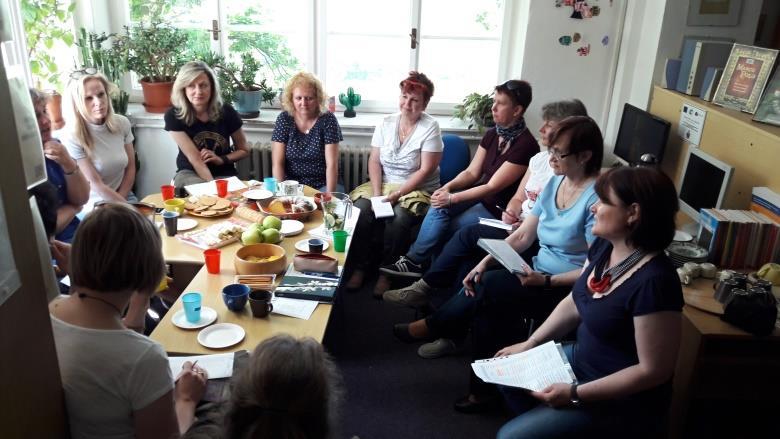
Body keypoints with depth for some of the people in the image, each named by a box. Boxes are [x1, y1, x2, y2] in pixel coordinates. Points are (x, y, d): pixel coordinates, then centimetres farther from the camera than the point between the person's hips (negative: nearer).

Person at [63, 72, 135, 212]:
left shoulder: (122, 123, -2)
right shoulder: (73, 138, -16)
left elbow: (130, 167, 5)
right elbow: (96, 184, -14)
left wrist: (120, 202, -4)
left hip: (123, 196, 5)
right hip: (93, 205, -5)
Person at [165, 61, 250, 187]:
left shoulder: (226, 112, -8)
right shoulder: (174, 115, -12)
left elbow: (244, 150, 6)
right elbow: (195, 159, -17)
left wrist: (222, 159, -12)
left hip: (223, 174, 2)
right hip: (189, 173, -2)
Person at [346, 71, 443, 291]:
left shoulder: (430, 127, -8)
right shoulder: (386, 123, 5)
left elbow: (425, 170, -13)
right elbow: (374, 161, 3)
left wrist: (397, 194, -19)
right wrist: (376, 193, -12)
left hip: (416, 189, -4)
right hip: (382, 184, 4)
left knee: (398, 219, -32)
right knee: (360, 210, -24)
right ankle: (361, 266, -4)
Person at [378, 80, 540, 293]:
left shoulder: (525, 145, -21)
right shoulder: (492, 135, 4)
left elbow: (492, 187, -21)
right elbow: (471, 172, 5)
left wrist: (452, 198, -21)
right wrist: (448, 187, -13)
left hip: (500, 210, -6)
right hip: (480, 196, 7)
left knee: (440, 226, -18)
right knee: (440, 206, -19)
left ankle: (414, 261, 1)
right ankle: (414, 261, -14)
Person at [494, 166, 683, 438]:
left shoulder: (654, 282, -30)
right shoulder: (603, 247, -5)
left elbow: (654, 371, -25)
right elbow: (574, 303, 9)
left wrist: (575, 395, -24)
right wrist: (529, 344, 4)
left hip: (623, 400, -8)